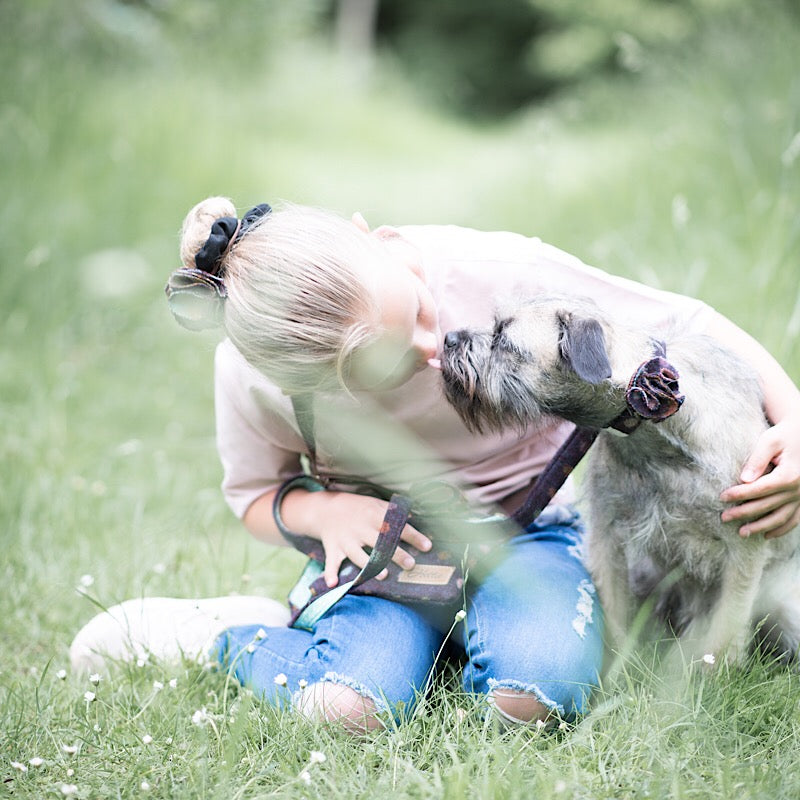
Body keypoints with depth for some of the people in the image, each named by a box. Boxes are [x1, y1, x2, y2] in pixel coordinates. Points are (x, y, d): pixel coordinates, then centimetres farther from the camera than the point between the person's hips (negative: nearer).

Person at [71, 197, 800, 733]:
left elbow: (692, 325, -16)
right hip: (390, 544, 0)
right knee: (346, 708, -29)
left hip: (526, 523, 0)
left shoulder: (500, 273, -27)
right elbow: (255, 496, 1)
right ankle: (234, 636, 5)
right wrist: (324, 510, -22)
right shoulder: (251, 376, -22)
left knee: (530, 697, -31)